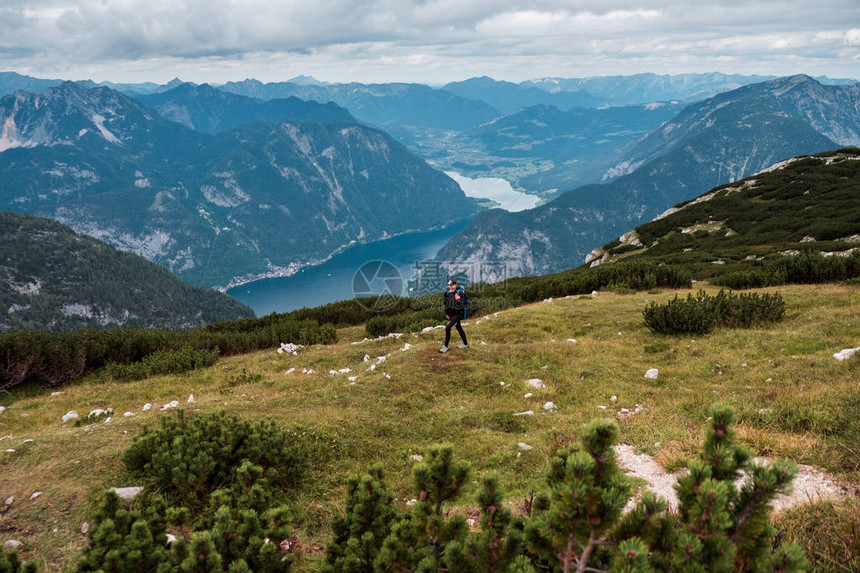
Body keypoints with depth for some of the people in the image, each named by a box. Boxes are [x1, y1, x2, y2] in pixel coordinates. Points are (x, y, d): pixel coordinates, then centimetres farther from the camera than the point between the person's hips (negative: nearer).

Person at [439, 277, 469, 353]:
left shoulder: (460, 293, -20)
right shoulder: (447, 293, -1)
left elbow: (465, 303, -22)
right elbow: (446, 304, 14)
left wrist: (458, 299, -36)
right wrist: (446, 313, 15)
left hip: (458, 314, -7)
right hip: (451, 314, 7)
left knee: (448, 328, -15)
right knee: (459, 328, 20)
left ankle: (445, 346, -3)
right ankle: (465, 344, 38)